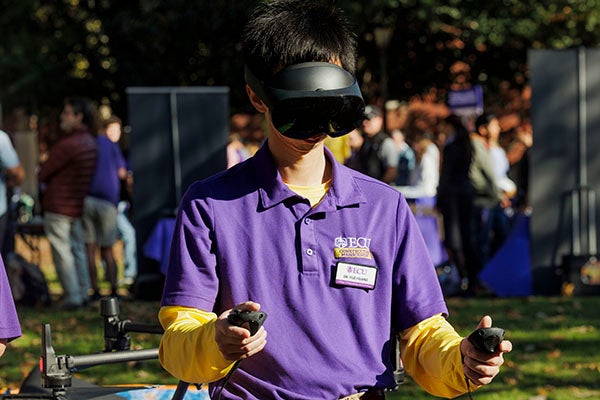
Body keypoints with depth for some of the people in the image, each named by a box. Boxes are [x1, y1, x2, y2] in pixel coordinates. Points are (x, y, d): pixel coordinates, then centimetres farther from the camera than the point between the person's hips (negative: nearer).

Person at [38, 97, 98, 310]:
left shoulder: (67, 144, -20)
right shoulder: (90, 142, 8)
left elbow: (43, 173, -12)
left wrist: (41, 182, 10)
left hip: (58, 205, -9)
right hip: (78, 204, 9)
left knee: (62, 252, -3)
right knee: (77, 249, 15)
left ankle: (72, 296, -3)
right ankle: (83, 293, 18)